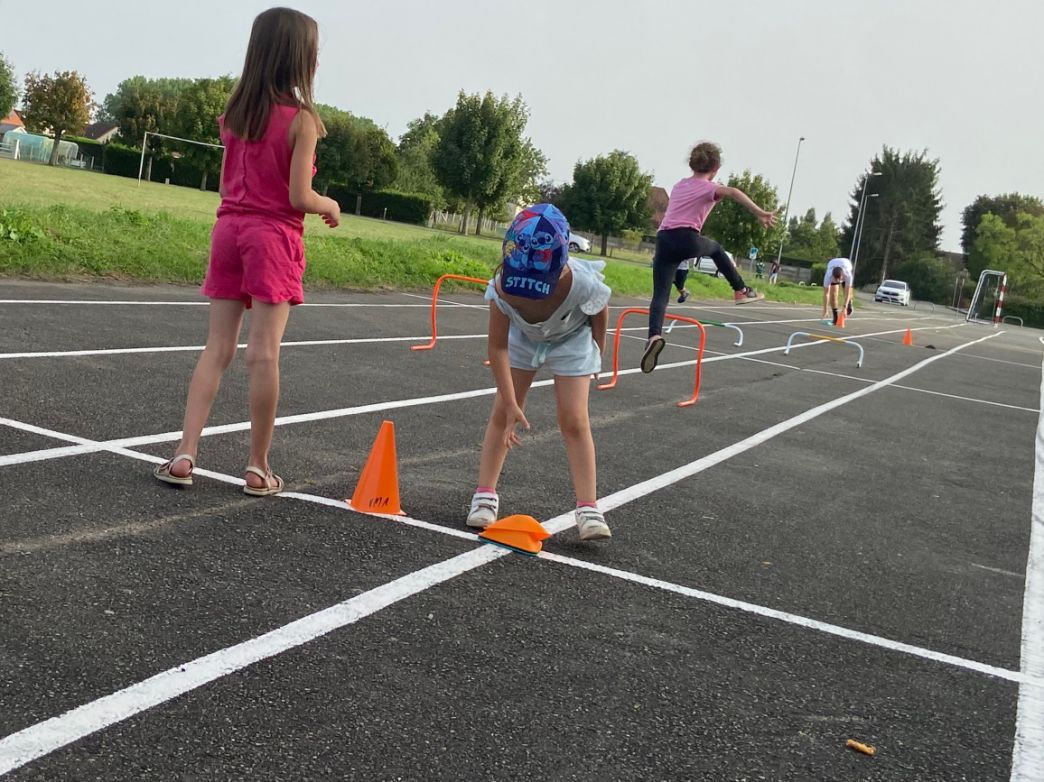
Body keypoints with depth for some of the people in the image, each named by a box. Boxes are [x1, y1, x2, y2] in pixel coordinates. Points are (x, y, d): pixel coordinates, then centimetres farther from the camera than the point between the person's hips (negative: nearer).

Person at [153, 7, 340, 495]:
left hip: (229, 228, 6)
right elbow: (300, 198, -11)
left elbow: (227, 185, 13)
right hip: (274, 235, -5)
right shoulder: (301, 118, -9)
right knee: (264, 352, -3)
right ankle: (258, 468, 4)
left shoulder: (236, 112, 9)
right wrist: (331, 206, 8)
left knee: (218, 347, 7)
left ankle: (184, 454, 1)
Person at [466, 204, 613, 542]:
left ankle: (588, 509, -4)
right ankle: (485, 495, 10)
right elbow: (498, 348, -28)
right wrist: (511, 404, -29)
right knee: (502, 413, 0)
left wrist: (597, 350, 0)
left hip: (570, 340, -2)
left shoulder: (583, 283, -42)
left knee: (574, 421, -7)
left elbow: (600, 312, -16)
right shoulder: (502, 286, -38)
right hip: (522, 337, 2)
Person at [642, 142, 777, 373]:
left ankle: (654, 336, -30)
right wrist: (759, 213, -22)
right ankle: (741, 290, 38)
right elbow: (733, 192, -13)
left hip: (664, 239, 3)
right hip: (688, 240, -3)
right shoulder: (709, 187, 8)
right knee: (715, 248, 32)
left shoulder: (679, 185, 26)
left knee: (660, 294, -3)